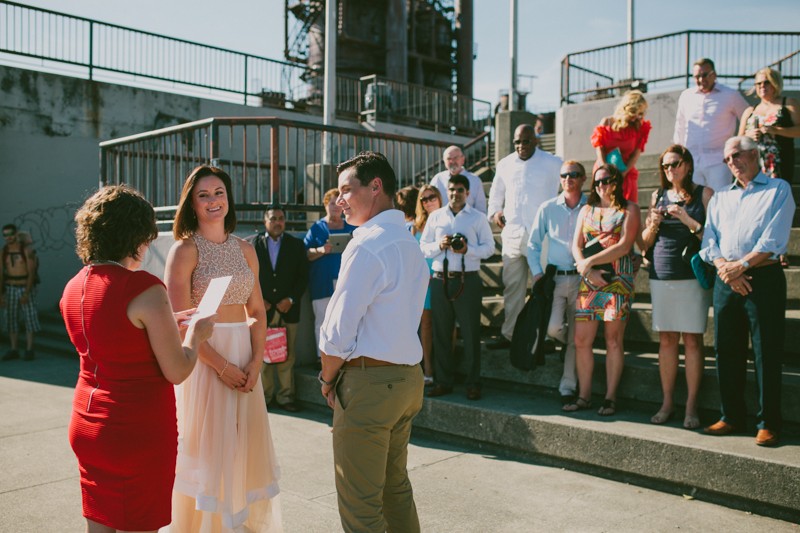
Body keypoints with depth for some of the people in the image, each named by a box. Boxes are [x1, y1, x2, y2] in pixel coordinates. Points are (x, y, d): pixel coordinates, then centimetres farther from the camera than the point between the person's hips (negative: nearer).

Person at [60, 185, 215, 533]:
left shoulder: (73, 287, 4)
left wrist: (163, 322, 22)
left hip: (86, 425, 7)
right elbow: (177, 371, -16)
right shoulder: (144, 289, -20)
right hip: (138, 432, -7)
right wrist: (195, 334, 1)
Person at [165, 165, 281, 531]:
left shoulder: (244, 250, 9)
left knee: (244, 449, 11)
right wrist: (222, 366, -16)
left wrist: (255, 362, -6)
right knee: (208, 447, 4)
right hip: (204, 357, -5)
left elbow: (257, 311, 8)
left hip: (244, 358, 5)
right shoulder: (184, 249, -6)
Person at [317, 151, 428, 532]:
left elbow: (338, 331, -17)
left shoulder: (367, 246, -17)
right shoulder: (410, 244, 12)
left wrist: (327, 379, 0)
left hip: (368, 383, -9)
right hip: (408, 376, 9)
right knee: (396, 487, 21)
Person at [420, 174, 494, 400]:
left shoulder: (478, 218, 6)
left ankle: (473, 383, 9)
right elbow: (423, 247, 10)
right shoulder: (435, 216, 13)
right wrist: (439, 245, -9)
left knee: (471, 332, 1)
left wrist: (467, 249, -15)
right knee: (440, 332, 6)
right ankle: (443, 381, 15)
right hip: (440, 280, 3)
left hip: (467, 280, -3)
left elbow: (489, 247, 0)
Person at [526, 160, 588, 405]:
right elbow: (533, 244, 10)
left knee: (576, 337, 3)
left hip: (583, 278, 0)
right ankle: (567, 343, 22)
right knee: (552, 328, -16)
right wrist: (537, 273, 0)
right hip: (554, 277, 1)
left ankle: (568, 386, 13)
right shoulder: (548, 209, 7)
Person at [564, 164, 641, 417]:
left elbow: (624, 246, -7)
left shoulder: (629, 209, 5)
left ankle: (610, 398, 5)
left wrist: (589, 262, -9)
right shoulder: (587, 209, 19)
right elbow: (576, 245, 11)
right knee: (581, 340, -1)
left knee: (613, 340, -2)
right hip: (588, 281, 4)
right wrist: (588, 271, -7)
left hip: (617, 279, -4)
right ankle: (584, 397, 9)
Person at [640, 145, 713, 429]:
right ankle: (667, 403, 11)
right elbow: (645, 243, 17)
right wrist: (653, 225, -3)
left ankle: (691, 406, 2)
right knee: (666, 339, 4)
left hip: (692, 275, -3)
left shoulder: (704, 194, 4)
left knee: (692, 340, -3)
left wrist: (687, 219, -13)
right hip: (661, 275, 3)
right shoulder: (658, 196, 15)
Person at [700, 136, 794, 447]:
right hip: (726, 281, 5)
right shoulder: (720, 198, 20)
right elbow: (709, 242, 8)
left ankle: (768, 423, 4)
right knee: (727, 351, 6)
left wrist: (740, 265, -14)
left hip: (764, 278, -5)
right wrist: (725, 269, -9)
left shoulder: (778, 190, 5)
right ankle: (732, 417, 16)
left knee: (766, 354, -3)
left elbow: (774, 240, -8)